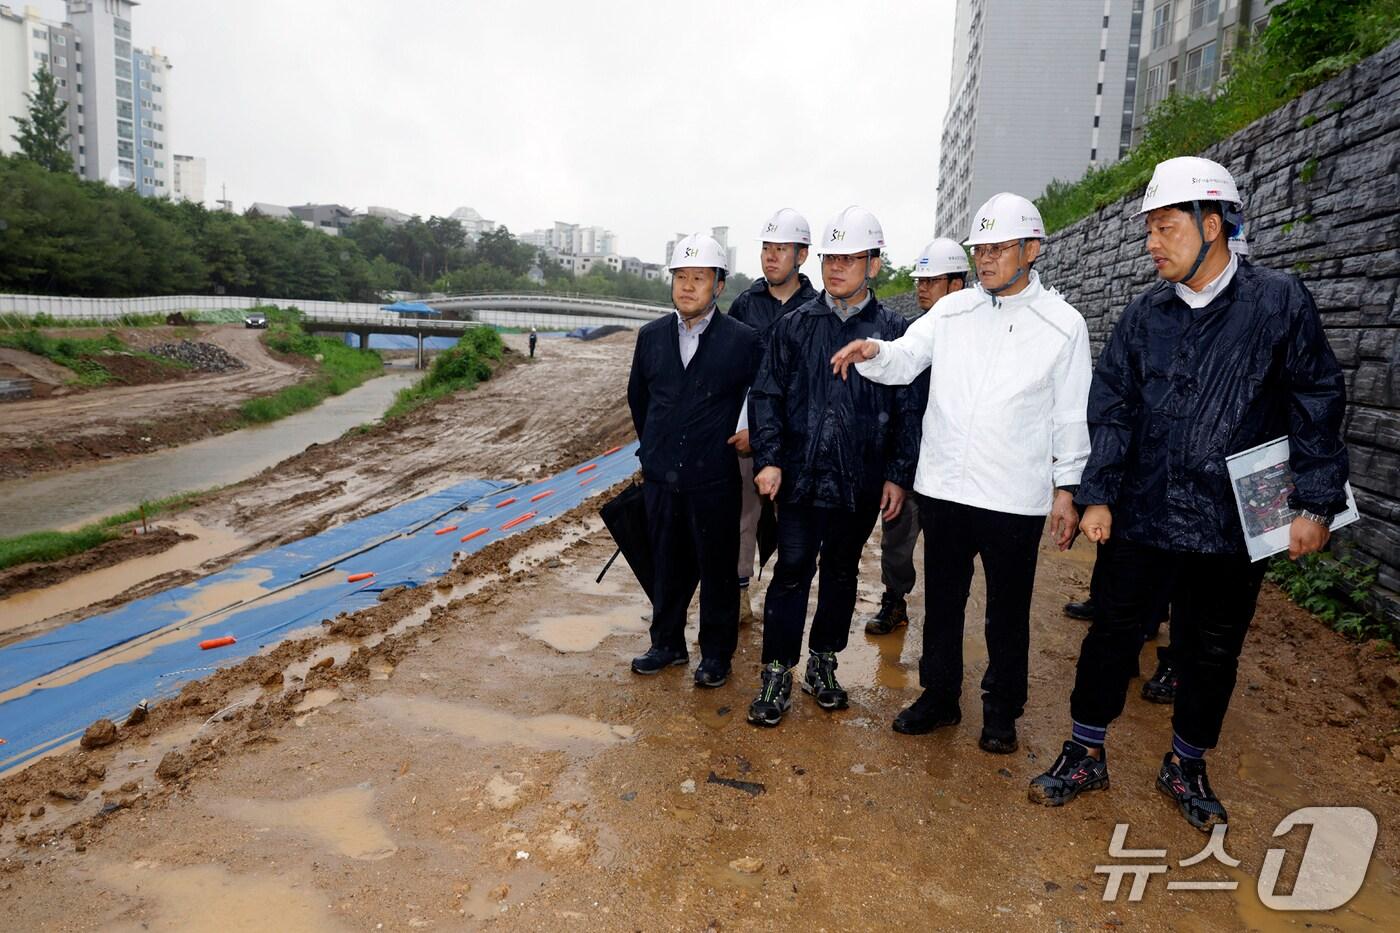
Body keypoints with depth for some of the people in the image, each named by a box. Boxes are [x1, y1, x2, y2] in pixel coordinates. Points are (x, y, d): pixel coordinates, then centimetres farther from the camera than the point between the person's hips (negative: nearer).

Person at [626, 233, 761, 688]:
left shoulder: (743, 339, -8)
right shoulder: (652, 336, 5)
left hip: (714, 479, -3)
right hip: (661, 476, 4)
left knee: (717, 569, 8)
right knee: (668, 565, 16)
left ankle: (716, 654, 25)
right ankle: (667, 644, 33)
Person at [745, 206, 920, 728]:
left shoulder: (893, 331, 0)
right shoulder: (794, 325, 3)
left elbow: (908, 409, 2)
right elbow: (767, 395, 3)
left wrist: (898, 475, -1)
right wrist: (769, 459, -7)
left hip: (861, 483, 1)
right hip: (800, 477, 0)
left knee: (841, 574, 14)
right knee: (791, 573, 2)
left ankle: (823, 664, 32)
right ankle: (777, 674, 15)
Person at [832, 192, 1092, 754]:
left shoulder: (1063, 324, 0)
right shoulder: (953, 310, 6)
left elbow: (1071, 414, 2)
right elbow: (906, 360, -5)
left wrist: (1067, 487, 0)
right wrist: (874, 351, -27)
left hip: (1016, 496, -2)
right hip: (943, 487, 3)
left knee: (1008, 612, 12)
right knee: (941, 601, 15)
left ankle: (1001, 710, 30)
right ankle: (939, 696, 33)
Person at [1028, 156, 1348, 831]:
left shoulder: (1280, 302, -4)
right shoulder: (1145, 314, 3)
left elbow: (1317, 406, -2)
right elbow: (1110, 409, 3)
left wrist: (1315, 503, -5)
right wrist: (1097, 496, -4)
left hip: (1230, 524, -1)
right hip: (1136, 516, 2)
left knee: (1211, 653, 13)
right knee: (1111, 633, 10)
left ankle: (1186, 767, 35)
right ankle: (1085, 754, 27)